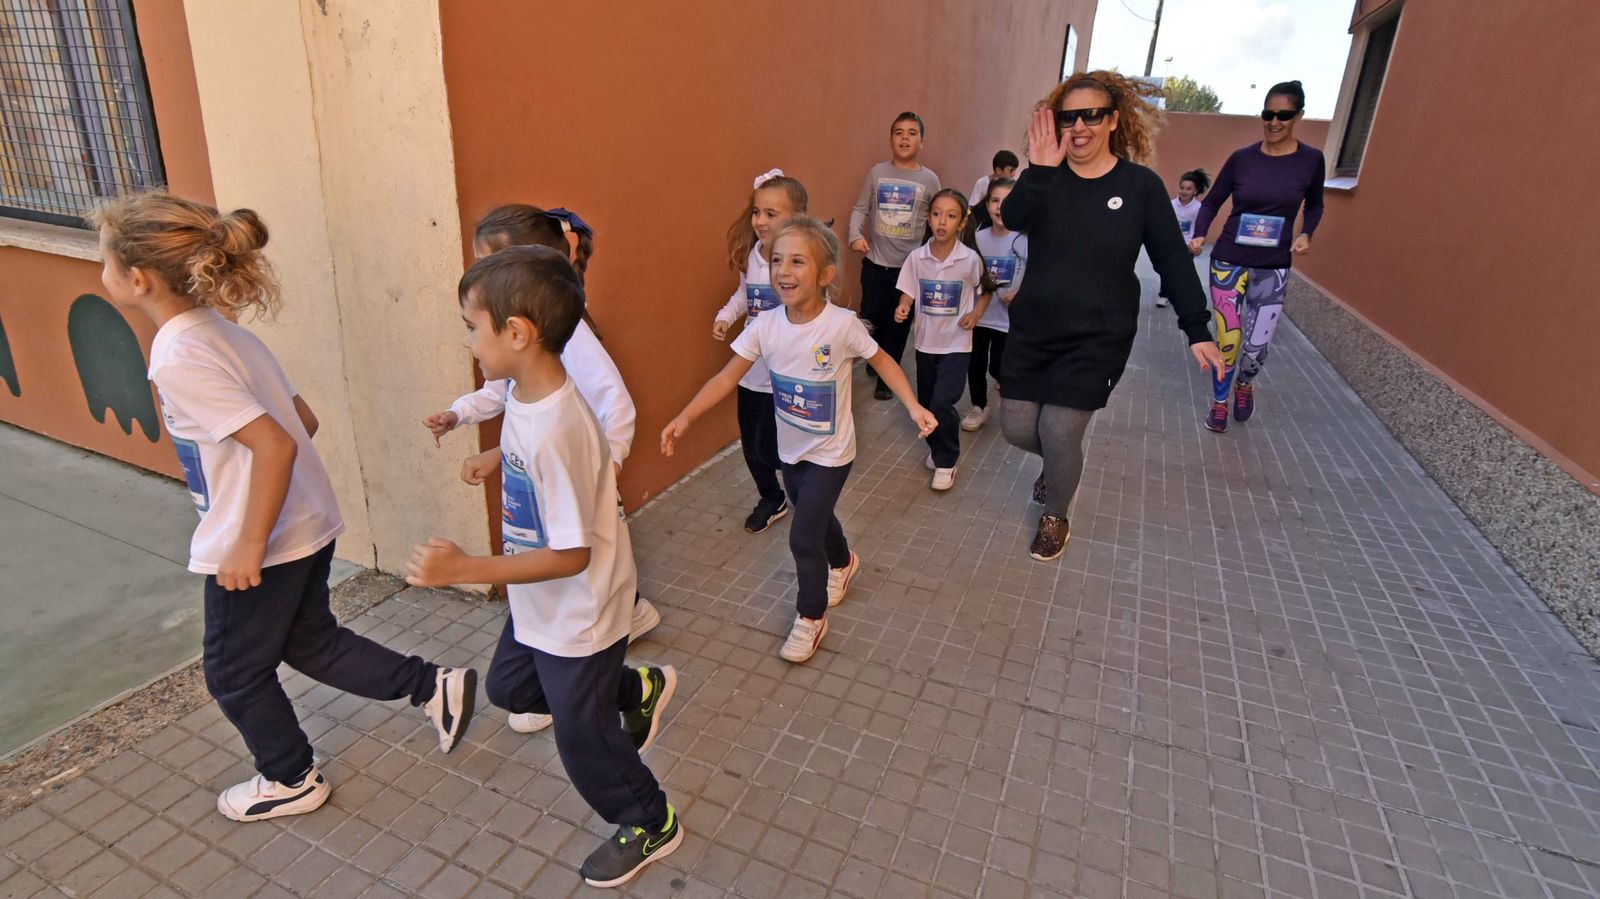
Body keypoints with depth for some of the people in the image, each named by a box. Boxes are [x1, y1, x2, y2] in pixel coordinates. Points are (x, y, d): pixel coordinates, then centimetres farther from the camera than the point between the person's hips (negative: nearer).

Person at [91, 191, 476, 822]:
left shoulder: (178, 359, -23)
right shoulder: (222, 332, 5)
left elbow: (276, 444, -31)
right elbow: (304, 421, 10)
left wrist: (250, 545, -23)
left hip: (263, 546, -8)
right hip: (307, 525, 8)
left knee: (234, 673, 17)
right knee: (310, 643, 25)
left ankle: (292, 780, 37)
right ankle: (435, 687, 26)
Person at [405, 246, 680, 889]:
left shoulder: (556, 431, -36)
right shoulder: (526, 393, -8)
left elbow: (570, 555, -31)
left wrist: (462, 568, -32)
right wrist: (496, 459, 26)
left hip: (578, 618, -9)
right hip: (538, 608, 9)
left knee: (583, 739, 12)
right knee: (508, 688, 30)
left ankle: (651, 825, 40)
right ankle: (637, 689, 45)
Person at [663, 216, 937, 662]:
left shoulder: (842, 324, -24)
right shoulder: (766, 326, -14)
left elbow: (881, 361, -8)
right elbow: (727, 377, -10)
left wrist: (913, 406, -16)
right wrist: (685, 417, -18)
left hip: (830, 452, -5)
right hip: (790, 449, 5)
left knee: (803, 536, -4)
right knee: (817, 517, 26)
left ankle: (810, 617, 21)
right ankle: (842, 563, 59)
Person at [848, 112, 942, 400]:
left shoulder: (929, 179, 0)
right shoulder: (877, 172, 2)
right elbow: (860, 209, 2)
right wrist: (856, 235, -15)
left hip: (911, 266, 0)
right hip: (875, 263, 1)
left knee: (899, 325, 7)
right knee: (870, 318, 7)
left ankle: (887, 378, 24)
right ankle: (874, 365, 33)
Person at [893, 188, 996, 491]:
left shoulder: (971, 259, -10)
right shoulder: (917, 257, -5)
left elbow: (986, 291, 4)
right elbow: (908, 293, 1)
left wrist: (976, 314, -13)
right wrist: (902, 310, -20)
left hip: (956, 344, -3)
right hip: (926, 341, 3)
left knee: (942, 403, -13)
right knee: (925, 403, 14)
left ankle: (947, 462, 8)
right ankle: (938, 448, 41)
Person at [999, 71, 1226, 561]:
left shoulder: (1141, 185, -6)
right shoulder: (1048, 179, -1)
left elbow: (1173, 262, -2)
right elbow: (1013, 218, -21)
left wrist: (1197, 330, -3)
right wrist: (1040, 169, -34)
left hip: (1097, 339, -3)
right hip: (1033, 330, 3)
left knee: (1059, 433, -6)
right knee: (1017, 428, 5)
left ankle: (1055, 519, 23)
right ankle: (1060, 463, 41)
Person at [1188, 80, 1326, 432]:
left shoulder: (1311, 160, -1)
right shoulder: (1242, 158, -3)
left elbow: (1314, 205, 14)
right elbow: (1212, 203, 5)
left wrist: (1306, 234, -5)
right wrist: (1199, 236, -13)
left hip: (1273, 268, 1)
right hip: (1229, 261, 0)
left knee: (1256, 346, -1)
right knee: (1228, 340, 0)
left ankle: (1244, 385, 35)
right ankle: (1219, 401, 26)